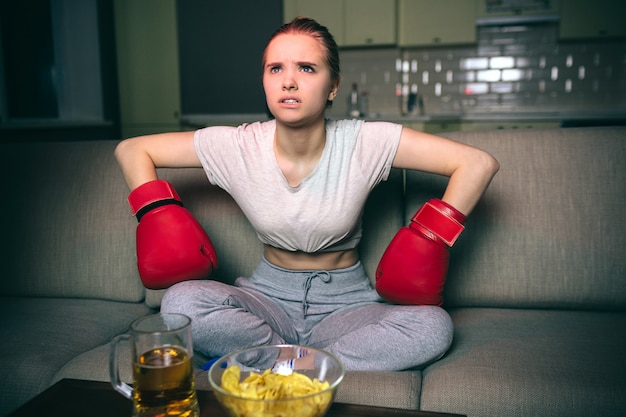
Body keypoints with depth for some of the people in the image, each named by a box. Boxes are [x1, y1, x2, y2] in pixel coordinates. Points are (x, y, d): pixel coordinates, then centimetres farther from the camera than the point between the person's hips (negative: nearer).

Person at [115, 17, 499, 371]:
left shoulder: (364, 143, -15)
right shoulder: (237, 146, -10)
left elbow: (479, 164, -14)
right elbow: (132, 149, 1)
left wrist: (429, 241, -18)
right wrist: (158, 216, -13)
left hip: (347, 303, 0)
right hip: (269, 295, 0)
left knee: (434, 326, -29)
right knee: (181, 301, -27)